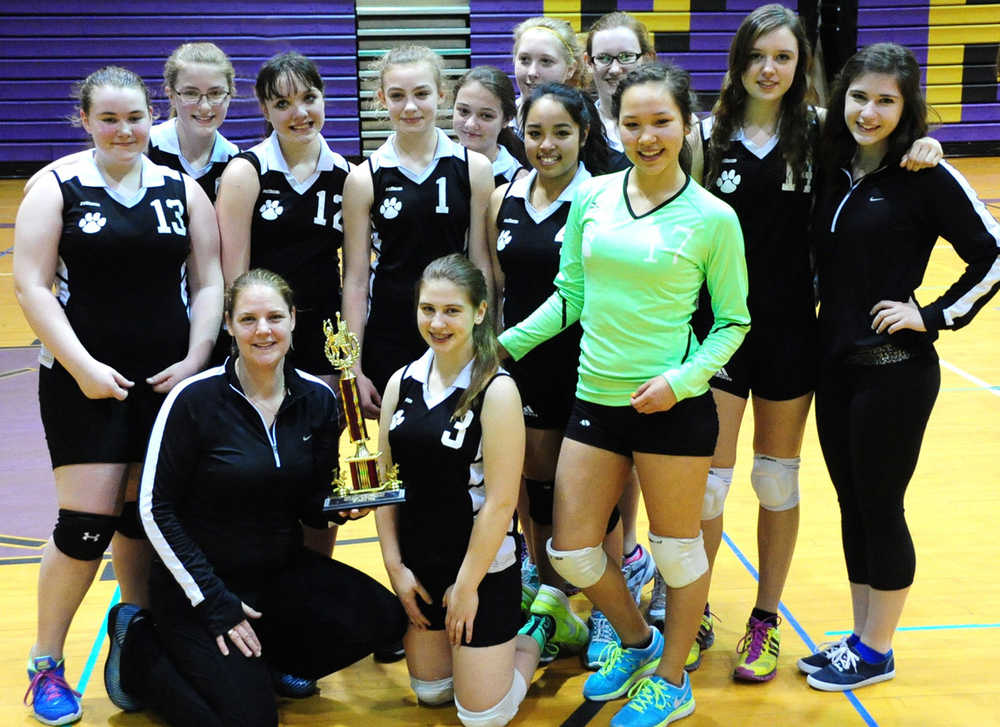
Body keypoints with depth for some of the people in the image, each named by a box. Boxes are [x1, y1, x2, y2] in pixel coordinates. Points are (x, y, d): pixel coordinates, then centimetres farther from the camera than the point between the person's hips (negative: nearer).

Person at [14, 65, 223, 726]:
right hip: (85, 383, -3)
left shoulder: (183, 190, 8)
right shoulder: (57, 188, 0)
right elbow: (31, 286, -5)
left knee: (146, 516, 9)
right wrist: (84, 366, -14)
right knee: (87, 524, -5)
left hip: (169, 380, 3)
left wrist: (195, 360, -5)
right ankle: (46, 664, 13)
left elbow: (208, 283, 8)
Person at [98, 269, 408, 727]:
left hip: (282, 573, 5)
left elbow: (311, 504, 6)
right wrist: (214, 601, -15)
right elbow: (156, 509, -12)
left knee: (382, 618, -17)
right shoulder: (195, 399, -16)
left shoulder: (317, 399, -3)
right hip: (199, 583, -5)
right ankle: (140, 649, 9)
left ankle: (259, 660, 6)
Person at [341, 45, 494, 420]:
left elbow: (481, 263, 5)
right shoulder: (364, 179, 0)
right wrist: (353, 368, -3)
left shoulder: (474, 169, 2)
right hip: (388, 343, 0)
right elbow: (356, 277, 0)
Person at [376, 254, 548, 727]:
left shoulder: (496, 391, -18)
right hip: (418, 563, 5)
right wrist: (395, 565, -2)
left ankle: (534, 635, 28)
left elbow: (500, 501, -18)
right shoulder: (402, 383, -1)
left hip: (482, 565, -5)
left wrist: (467, 586, -14)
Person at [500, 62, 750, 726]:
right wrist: (504, 345, 3)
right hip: (595, 398, 4)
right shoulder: (592, 197, 2)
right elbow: (569, 297, 10)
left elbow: (733, 321, -2)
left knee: (677, 549, 11)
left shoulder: (713, 218, -8)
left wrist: (682, 379, -16)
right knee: (570, 553, 11)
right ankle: (637, 641, 39)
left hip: (673, 406, -4)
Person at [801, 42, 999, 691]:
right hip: (834, 363, 6)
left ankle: (876, 652, 21)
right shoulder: (834, 172, 6)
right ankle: (860, 637, 29)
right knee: (852, 505, 14)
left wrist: (935, 316, -11)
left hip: (894, 370, -6)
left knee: (880, 508, 4)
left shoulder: (926, 177, -11)